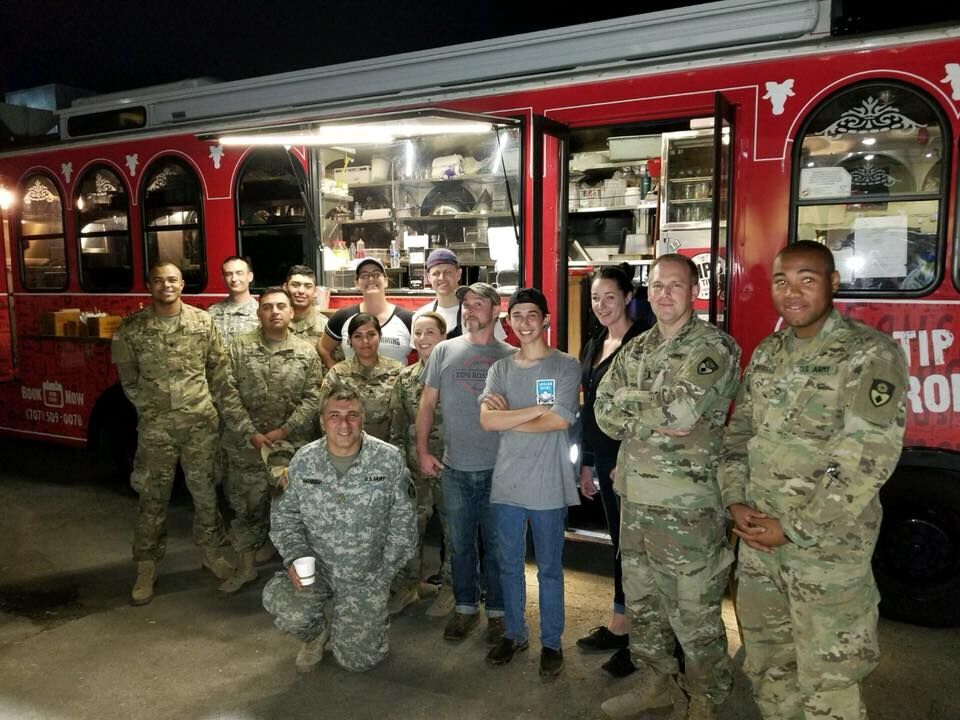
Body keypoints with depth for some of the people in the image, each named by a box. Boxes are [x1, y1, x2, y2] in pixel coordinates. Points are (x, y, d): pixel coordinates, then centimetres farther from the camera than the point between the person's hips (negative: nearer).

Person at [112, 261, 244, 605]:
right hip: (156, 425, -1)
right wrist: (154, 407, 6)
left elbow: (220, 370, 4)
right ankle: (147, 566, 19)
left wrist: (234, 410, 1)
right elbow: (129, 380, 7)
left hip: (201, 421, 1)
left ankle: (212, 552, 26)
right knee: (153, 496, 6)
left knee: (205, 490, 10)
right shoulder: (132, 328, -1)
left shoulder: (203, 321, 2)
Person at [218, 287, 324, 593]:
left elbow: (312, 399, -3)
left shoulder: (306, 352, 2)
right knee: (246, 506, 8)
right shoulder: (240, 347, 1)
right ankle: (246, 566, 24)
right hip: (246, 446, 0)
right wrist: (252, 434, -11)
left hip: (294, 446, 0)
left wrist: (282, 432, -11)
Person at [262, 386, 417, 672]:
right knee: (285, 607, -28)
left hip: (367, 575, -1)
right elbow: (284, 514, 6)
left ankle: (372, 622, 34)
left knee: (356, 658, -2)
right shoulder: (303, 461, -5)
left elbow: (402, 520, -4)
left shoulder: (389, 460, -11)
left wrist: (383, 573, -6)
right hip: (315, 565, 2)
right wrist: (295, 556, -11)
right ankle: (316, 633, 9)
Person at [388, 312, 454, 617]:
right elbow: (397, 425, 8)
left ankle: (448, 586, 27)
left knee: (453, 527, 9)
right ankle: (407, 584, 28)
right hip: (414, 466, 3)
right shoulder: (405, 377, 5)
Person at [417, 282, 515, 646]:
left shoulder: (510, 356, 1)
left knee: (497, 544, 9)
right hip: (454, 468, 2)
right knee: (460, 543, 14)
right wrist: (422, 450, -1)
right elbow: (427, 403, 6)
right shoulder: (444, 351, 4)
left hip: (497, 467, -1)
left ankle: (497, 611, 26)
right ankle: (465, 606, 31)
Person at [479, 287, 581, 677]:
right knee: (509, 565, 17)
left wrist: (507, 417, -9)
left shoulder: (566, 366, -5)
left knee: (549, 569, 11)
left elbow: (559, 421, -17)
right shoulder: (500, 368, 6)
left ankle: (551, 641, 28)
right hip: (506, 483, 4)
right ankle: (513, 633, 35)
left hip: (548, 485, -4)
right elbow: (487, 420, -8)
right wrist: (538, 409, -15)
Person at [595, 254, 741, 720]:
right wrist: (656, 421, -14)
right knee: (641, 599, 19)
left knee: (694, 611, 7)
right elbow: (604, 414, 2)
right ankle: (656, 682, 38)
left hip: (688, 505, -6)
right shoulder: (635, 350, 10)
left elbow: (682, 407, -25)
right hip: (635, 498, 6)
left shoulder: (714, 346, -9)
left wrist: (625, 398, -10)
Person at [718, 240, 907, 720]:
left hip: (828, 549, -6)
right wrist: (736, 501, -3)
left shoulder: (871, 354, -12)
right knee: (765, 665, 19)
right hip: (757, 538, 6)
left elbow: (868, 459, -18)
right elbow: (738, 432, 13)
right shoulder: (767, 354, 9)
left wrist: (792, 530, -17)